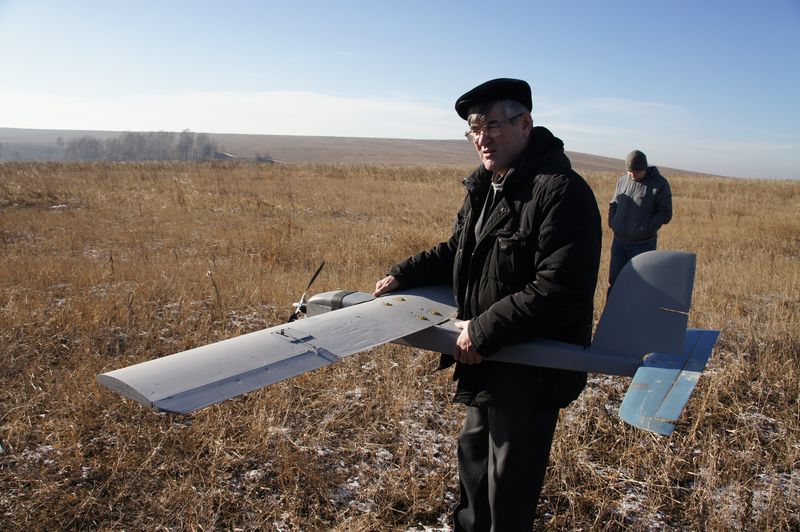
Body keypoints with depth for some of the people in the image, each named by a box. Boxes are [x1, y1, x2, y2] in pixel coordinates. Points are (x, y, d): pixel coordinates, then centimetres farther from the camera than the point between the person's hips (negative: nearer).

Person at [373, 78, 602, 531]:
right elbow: (456, 252, 18)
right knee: (474, 454, 29)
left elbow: (560, 293, -30)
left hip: (532, 372, -10)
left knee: (510, 486, 8)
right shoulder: (485, 188, 6)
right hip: (486, 362, 10)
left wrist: (484, 331, -26)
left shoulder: (562, 192, -24)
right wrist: (404, 276, 5)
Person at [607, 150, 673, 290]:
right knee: (614, 282, 7)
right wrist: (612, 222, 4)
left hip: (643, 244, -4)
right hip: (619, 241, 4)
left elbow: (665, 213, -6)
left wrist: (647, 229, -16)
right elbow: (613, 204, 20)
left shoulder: (659, 184, -6)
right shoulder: (622, 180, 8)